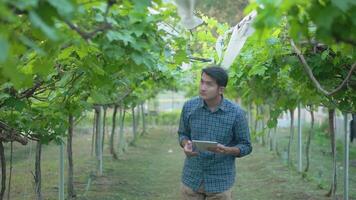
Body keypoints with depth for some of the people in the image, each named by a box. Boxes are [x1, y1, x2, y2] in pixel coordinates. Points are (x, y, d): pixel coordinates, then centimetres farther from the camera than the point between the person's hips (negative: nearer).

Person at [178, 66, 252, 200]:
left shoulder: (236, 113, -10)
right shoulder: (189, 107, -2)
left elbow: (245, 146, -2)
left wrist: (226, 150, -21)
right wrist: (186, 145, -10)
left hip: (220, 182, -2)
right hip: (191, 178, 2)